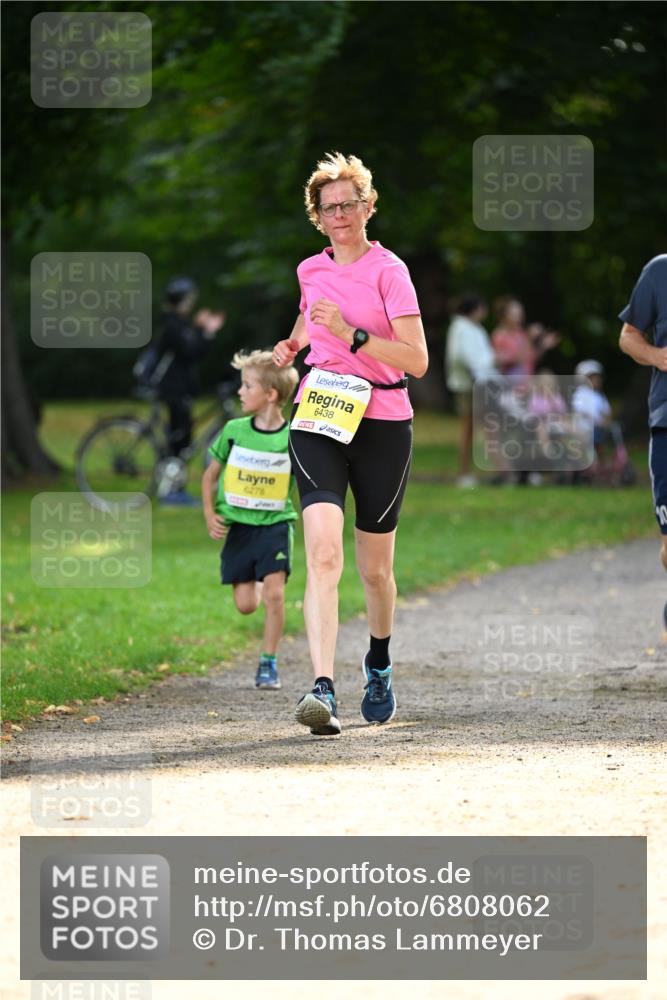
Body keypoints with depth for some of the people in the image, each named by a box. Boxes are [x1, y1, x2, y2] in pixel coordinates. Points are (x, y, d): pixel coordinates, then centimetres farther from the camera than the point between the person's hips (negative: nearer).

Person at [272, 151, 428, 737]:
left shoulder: (389, 270, -5)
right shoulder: (311, 270, 10)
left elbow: (417, 360, -14)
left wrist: (351, 334, -20)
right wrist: (293, 345, 18)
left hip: (381, 426, -2)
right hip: (319, 418, 2)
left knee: (374, 569, 11)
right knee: (323, 552, -19)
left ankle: (379, 664, 41)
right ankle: (322, 689, -29)